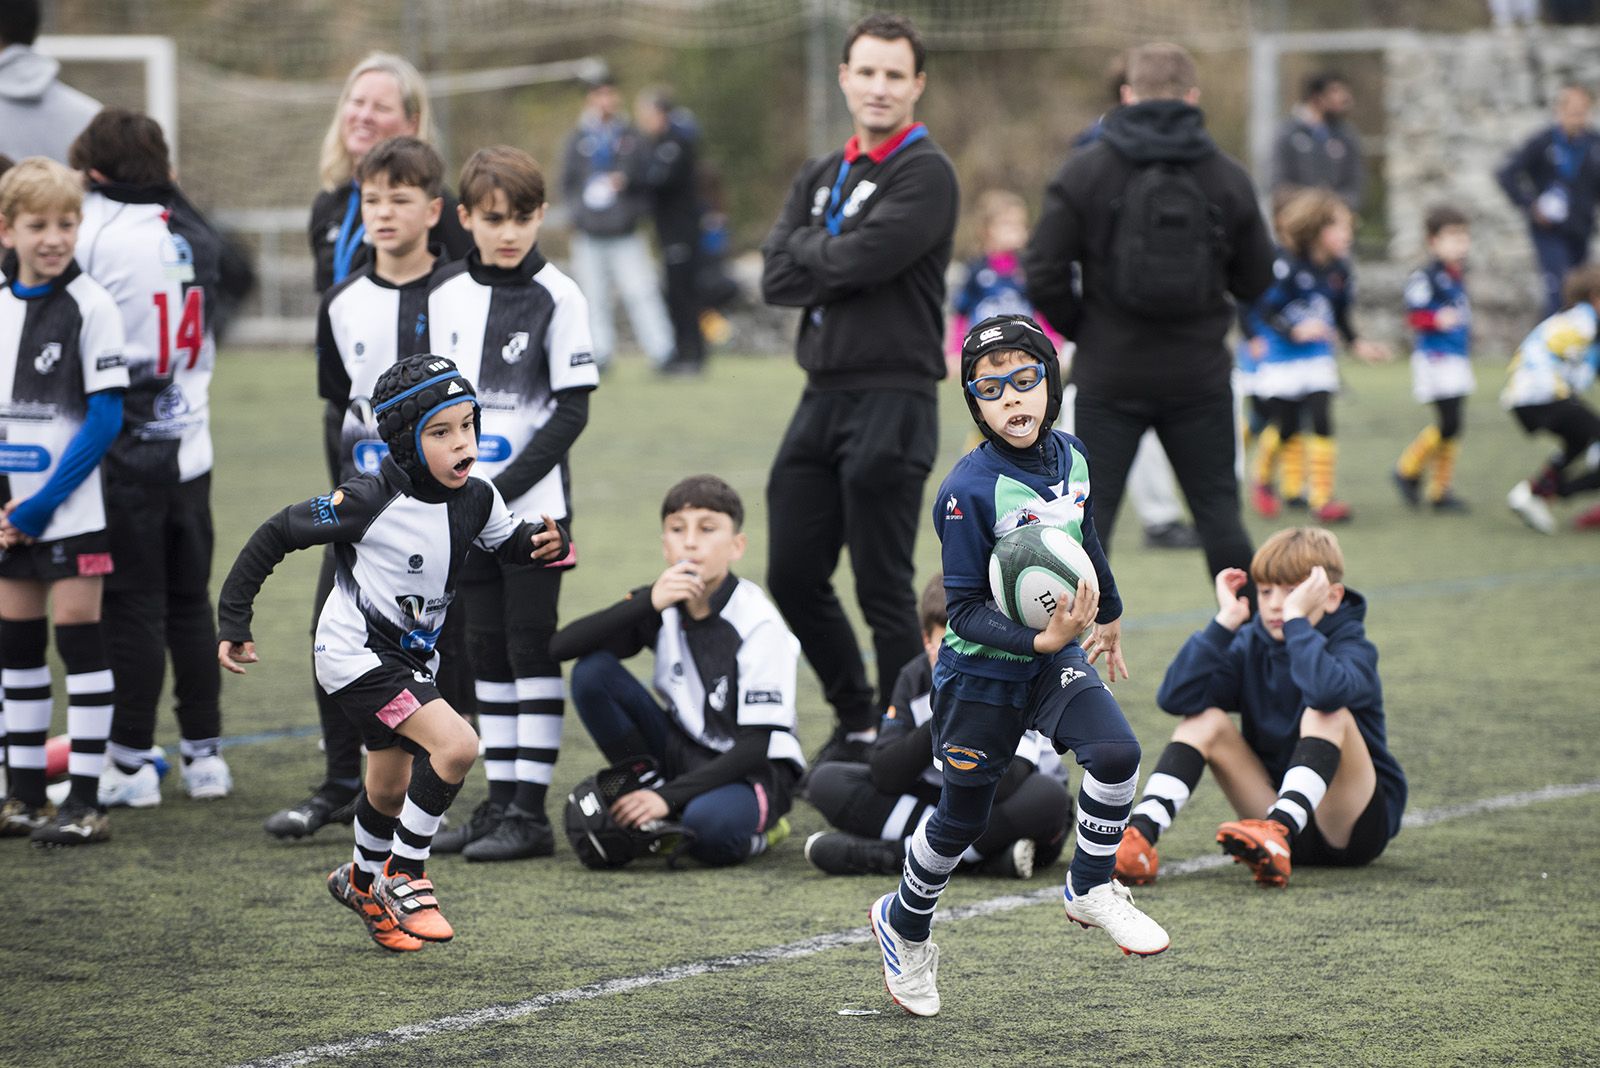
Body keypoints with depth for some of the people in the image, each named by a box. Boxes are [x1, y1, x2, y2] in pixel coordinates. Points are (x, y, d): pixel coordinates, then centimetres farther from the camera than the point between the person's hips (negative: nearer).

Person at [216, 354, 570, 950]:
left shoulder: (476, 499, -8)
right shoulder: (370, 503, -24)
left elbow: (510, 544, 12)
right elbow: (278, 533, -14)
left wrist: (544, 543, -13)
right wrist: (233, 620, -11)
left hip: (411, 656, 7)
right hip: (356, 653, -7)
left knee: (392, 789, 23)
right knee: (456, 745, -24)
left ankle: (365, 881, 52)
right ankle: (405, 878, -8)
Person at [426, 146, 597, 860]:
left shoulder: (556, 297, -7)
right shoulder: (445, 295, 8)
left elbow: (572, 410, -10)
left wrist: (504, 487, -15)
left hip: (534, 506, -5)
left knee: (532, 648, -4)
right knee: (486, 652, 9)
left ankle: (529, 811, -2)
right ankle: (498, 801, 15)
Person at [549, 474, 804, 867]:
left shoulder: (759, 624, -18)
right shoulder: (661, 607, -4)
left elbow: (756, 746, -21)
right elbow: (560, 647, -16)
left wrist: (669, 797, -30)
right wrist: (647, 603, -27)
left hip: (753, 773, -5)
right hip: (682, 753, 5)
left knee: (708, 824, -40)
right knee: (592, 672, -14)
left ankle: (758, 830, -4)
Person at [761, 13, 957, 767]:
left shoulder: (925, 175, -7)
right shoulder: (819, 179, 16)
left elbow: (862, 257, -20)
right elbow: (776, 277, 3)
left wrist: (808, 250, -2)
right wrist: (841, 266, -10)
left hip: (891, 400, -7)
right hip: (821, 394, 8)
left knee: (885, 591, -4)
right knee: (794, 578, 10)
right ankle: (855, 721, 26)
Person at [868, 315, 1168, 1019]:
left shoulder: (1069, 455, -4)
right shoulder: (969, 491, -24)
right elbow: (965, 611, -23)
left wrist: (1109, 615, 30)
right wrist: (1040, 641, -36)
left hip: (1058, 654, 5)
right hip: (982, 671, -5)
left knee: (1116, 753, -20)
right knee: (961, 821, 9)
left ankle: (1091, 891, 3)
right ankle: (903, 924, 37)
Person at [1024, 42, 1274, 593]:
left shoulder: (1085, 171, -5)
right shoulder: (1228, 178, 0)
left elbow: (1043, 275, -8)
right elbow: (1256, 280, 5)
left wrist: (1084, 330, 8)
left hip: (1109, 376, -1)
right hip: (1199, 376, 1)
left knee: (1090, 515, 3)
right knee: (1218, 512, 10)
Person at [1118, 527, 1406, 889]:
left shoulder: (1353, 648, -12)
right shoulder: (1251, 645, 3)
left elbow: (1326, 691, -39)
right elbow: (1176, 698, -14)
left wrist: (1297, 616, -29)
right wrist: (1224, 621, -16)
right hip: (1281, 811, 5)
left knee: (1327, 714, -29)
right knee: (1204, 720, -10)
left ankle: (1278, 833, -48)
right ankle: (1141, 835, -30)